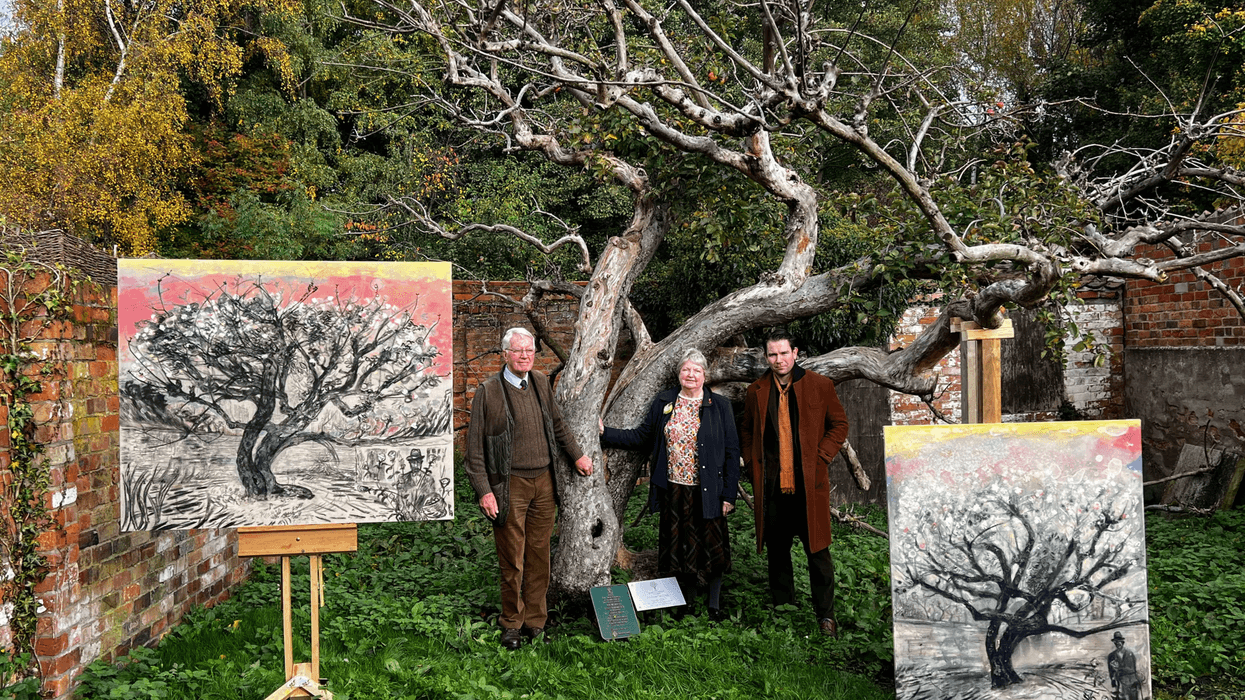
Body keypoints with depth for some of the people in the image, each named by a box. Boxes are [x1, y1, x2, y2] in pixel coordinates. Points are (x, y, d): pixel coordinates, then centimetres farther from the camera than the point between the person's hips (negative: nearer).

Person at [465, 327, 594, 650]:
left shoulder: (541, 383, 9)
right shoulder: (488, 391, -7)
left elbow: (557, 423, 25)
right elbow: (475, 447, -6)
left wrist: (577, 455, 24)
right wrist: (484, 491, -11)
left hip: (543, 481, 5)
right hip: (509, 486, -4)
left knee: (539, 555, 8)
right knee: (512, 560, 1)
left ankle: (535, 620, 19)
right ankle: (512, 623, 16)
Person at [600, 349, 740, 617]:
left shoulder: (719, 406, -2)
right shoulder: (664, 403, 6)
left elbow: (731, 451, -2)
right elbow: (643, 436, 11)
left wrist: (728, 494, -7)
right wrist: (605, 432, 3)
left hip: (707, 492, -3)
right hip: (674, 489, 3)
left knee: (711, 545, 3)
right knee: (679, 547, 10)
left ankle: (714, 605, 19)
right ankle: (687, 603, 25)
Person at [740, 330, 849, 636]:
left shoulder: (819, 385, 2)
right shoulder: (756, 392, 9)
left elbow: (839, 424, 7)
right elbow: (745, 431, 20)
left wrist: (820, 458, -3)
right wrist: (752, 464, 7)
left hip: (809, 482, -2)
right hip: (771, 484, 3)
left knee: (818, 550, -1)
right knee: (776, 551, 9)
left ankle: (825, 615, 9)